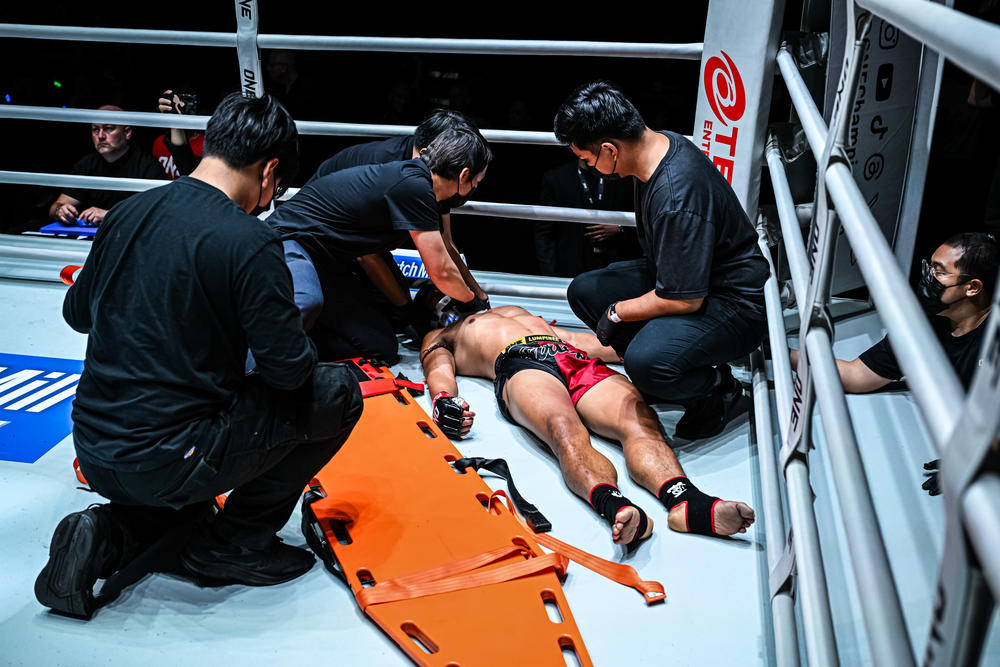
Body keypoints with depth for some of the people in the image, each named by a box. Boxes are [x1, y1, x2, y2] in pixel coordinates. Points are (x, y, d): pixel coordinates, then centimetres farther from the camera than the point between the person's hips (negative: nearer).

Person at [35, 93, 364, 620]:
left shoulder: (128, 212, 3)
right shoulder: (249, 241, -18)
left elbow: (76, 313, 17)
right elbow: (290, 369, -16)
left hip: (94, 453, 8)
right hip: (166, 463, -8)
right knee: (336, 391, 2)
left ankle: (105, 536, 9)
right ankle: (234, 544, 7)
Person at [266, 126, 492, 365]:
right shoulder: (414, 185, -21)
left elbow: (445, 249, 27)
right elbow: (441, 271, -15)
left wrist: (477, 291, 33)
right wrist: (472, 299, 5)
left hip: (327, 265, 10)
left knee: (383, 349, -2)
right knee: (307, 303, -44)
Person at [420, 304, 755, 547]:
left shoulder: (517, 312, 47)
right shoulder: (439, 338, 34)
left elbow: (578, 338, 37)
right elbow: (439, 370, 12)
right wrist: (443, 400, -16)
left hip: (579, 361, 4)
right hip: (520, 365, -3)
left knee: (639, 418, -30)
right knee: (565, 428, -39)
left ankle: (686, 502, -56)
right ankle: (616, 507, -65)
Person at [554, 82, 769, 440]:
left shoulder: (676, 197, -34)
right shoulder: (661, 143, -4)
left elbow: (685, 300, -28)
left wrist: (617, 313, -13)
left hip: (734, 303, -10)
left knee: (646, 361, -34)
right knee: (584, 290, 4)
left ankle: (718, 389, -2)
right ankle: (660, 375, 5)